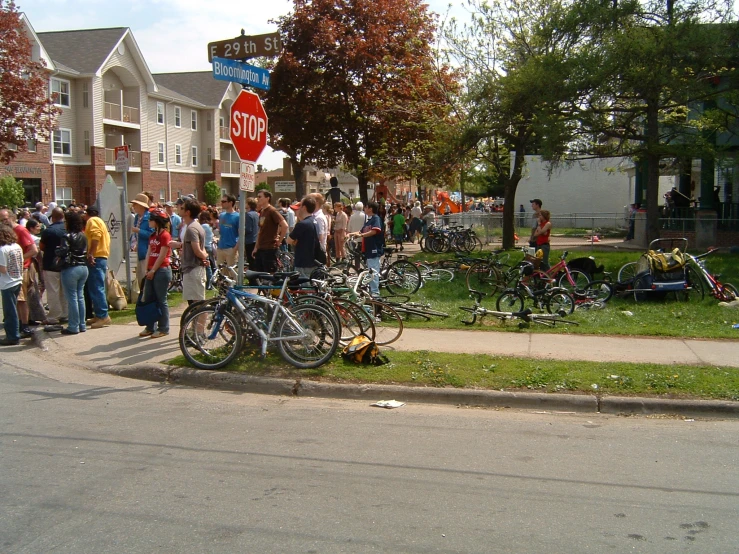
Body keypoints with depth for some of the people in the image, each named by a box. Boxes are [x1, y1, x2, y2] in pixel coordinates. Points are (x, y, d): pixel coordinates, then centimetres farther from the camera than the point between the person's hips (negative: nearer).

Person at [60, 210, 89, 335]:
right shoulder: (83, 236, 8)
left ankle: (73, 327, 2)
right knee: (80, 296, 12)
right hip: (84, 267, 7)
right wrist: (84, 263, 15)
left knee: (72, 298, -1)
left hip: (71, 269, -7)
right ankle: (82, 325, 16)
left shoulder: (68, 236, -13)